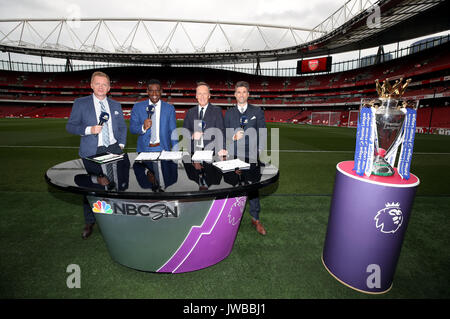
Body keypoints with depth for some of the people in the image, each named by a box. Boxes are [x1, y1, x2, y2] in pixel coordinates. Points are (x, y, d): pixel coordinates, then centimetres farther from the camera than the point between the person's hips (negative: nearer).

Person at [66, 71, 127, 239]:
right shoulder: (80, 103, 4)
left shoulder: (116, 105, 13)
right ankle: (89, 223, 21)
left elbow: (122, 127, 18)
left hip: (113, 150, 3)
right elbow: (70, 126, 2)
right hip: (91, 152, -2)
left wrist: (121, 145, 5)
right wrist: (89, 129, -15)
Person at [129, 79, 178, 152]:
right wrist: (143, 127, -17)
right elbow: (132, 128, 4)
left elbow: (173, 132, 5)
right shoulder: (137, 107, 8)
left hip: (162, 149, 0)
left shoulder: (169, 108, 7)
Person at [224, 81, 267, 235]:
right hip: (233, 155, 1)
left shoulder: (257, 111, 9)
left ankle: (255, 218, 16)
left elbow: (262, 132, 8)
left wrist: (259, 150, -2)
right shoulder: (229, 113, 12)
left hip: (251, 154, -1)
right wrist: (233, 137, -9)